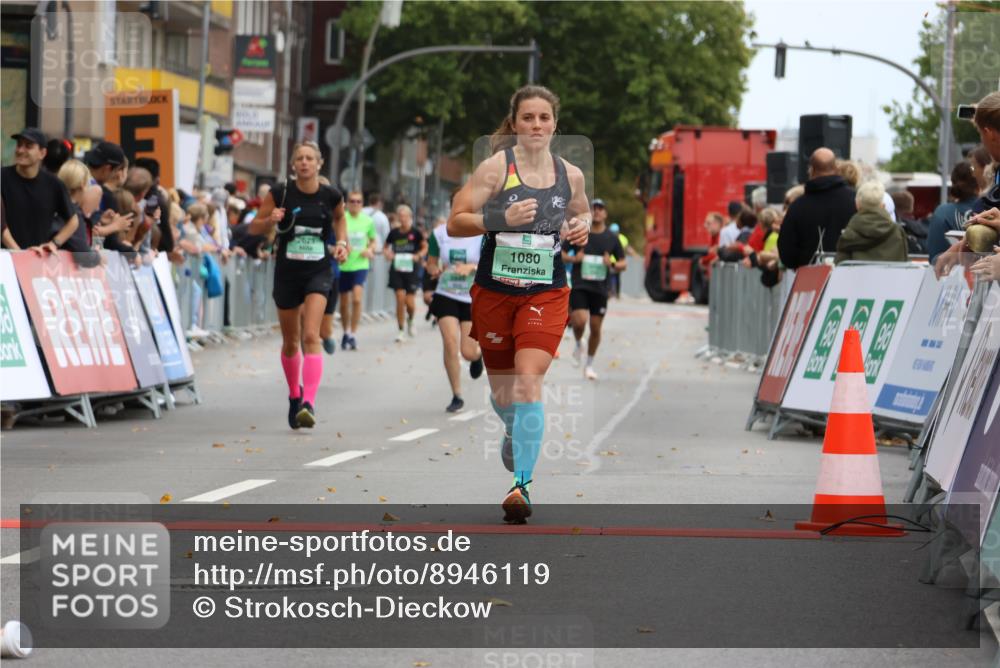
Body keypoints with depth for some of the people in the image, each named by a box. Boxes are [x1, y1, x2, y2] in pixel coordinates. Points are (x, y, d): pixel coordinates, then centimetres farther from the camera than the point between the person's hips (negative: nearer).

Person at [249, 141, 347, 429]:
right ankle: (294, 395, 38)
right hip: (287, 272, 1)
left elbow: (339, 217, 20)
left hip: (318, 272, -1)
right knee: (290, 341, 13)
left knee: (311, 335, -19)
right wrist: (270, 220, -18)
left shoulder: (331, 196, -3)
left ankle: (309, 403, -26)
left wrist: (341, 242, 3)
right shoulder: (280, 193, -6)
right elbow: (254, 227, 2)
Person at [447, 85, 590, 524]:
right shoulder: (496, 166, -7)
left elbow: (582, 212, 24)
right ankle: (516, 434, 49)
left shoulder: (570, 174, 3)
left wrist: (582, 227, 1)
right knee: (501, 388, 13)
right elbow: (455, 223, -10)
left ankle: (522, 484, -21)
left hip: (546, 293, 0)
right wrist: (502, 218, -24)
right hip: (494, 290, 0)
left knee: (529, 381, -18)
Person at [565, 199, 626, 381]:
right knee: (580, 321, -20)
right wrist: (572, 259, -11)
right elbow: (559, 252, 9)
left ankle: (589, 365, 22)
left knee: (596, 328, 4)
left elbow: (623, 264, 10)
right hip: (579, 286, -2)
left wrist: (613, 265, -12)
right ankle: (578, 344, 14)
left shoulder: (612, 238, 5)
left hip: (601, 289, 2)